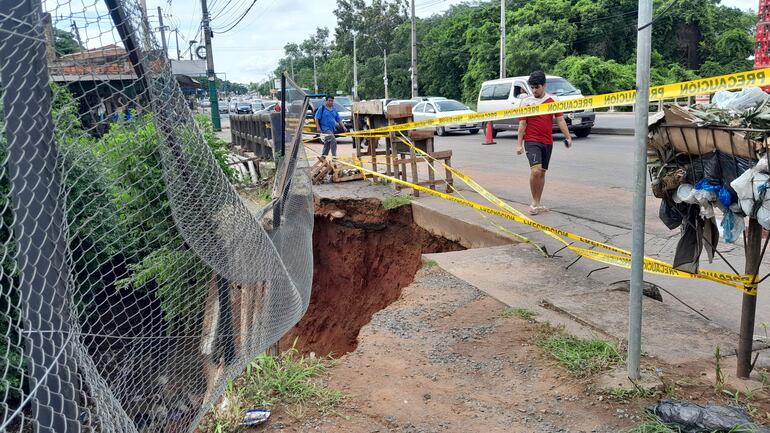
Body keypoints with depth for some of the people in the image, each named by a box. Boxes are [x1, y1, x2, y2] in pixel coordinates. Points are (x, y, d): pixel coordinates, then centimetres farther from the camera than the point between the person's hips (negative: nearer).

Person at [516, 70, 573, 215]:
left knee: (542, 173, 10)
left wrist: (568, 137, -3)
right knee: (535, 170, -20)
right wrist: (519, 144, -3)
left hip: (547, 142, 4)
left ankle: (537, 204, 21)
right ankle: (534, 202, -5)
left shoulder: (553, 100, 5)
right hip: (531, 142, -4)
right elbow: (522, 124, 1)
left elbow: (560, 120, 6)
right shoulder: (526, 102, -1)